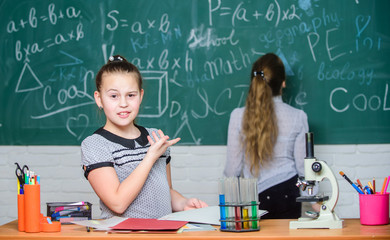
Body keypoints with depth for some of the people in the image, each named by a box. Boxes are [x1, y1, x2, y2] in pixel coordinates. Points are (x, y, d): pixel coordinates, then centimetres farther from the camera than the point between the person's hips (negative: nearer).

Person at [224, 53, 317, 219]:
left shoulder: (238, 116, -3)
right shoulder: (298, 117, -3)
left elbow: (233, 168, 1)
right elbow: (303, 167, 2)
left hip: (255, 196, 0)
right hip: (288, 195, 0)